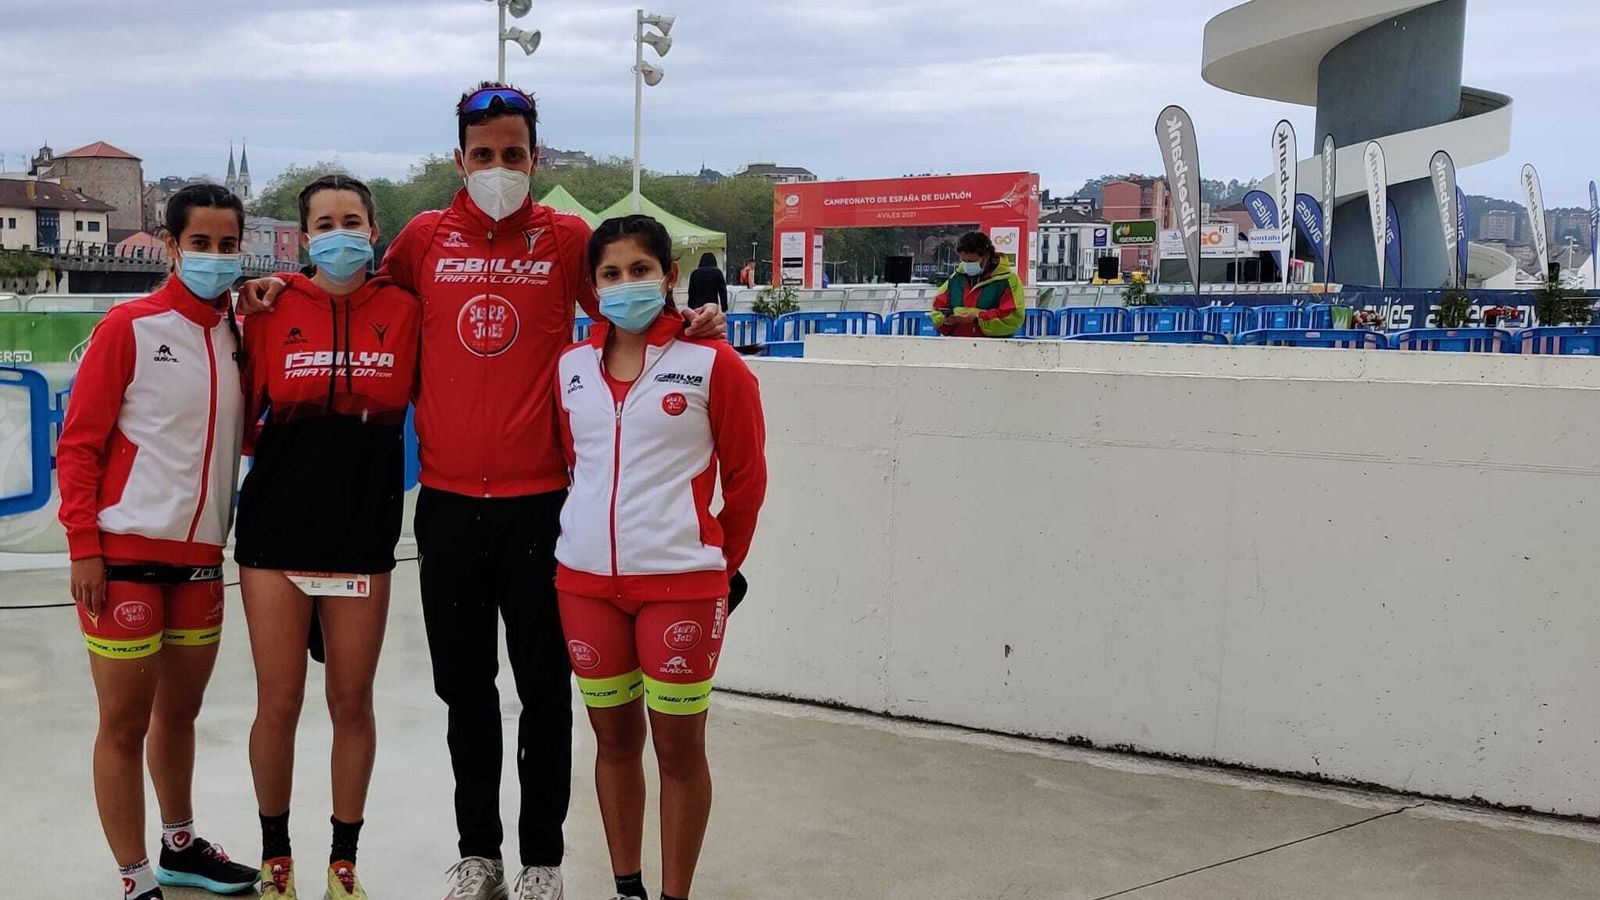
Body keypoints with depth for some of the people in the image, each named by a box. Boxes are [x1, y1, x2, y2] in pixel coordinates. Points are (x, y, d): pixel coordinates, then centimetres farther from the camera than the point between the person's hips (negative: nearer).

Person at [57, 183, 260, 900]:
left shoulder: (237, 334, 8)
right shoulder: (129, 326, -6)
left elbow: (245, 430, 14)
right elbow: (79, 442, -7)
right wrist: (83, 545, -13)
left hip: (201, 555, 5)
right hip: (126, 551, -5)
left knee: (180, 711, 19)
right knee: (125, 722, 3)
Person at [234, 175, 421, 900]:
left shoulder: (403, 311, 0)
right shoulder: (272, 310, -1)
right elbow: (243, 415, 4)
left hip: (363, 538, 1)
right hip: (277, 534, 0)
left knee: (353, 703, 8)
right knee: (278, 705, 5)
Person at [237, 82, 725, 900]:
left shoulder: (566, 239, 0)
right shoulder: (425, 238, 5)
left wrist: (692, 326, -12)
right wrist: (284, 290, 4)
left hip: (539, 502, -2)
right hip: (447, 502, 2)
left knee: (544, 688, 8)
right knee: (463, 686, 13)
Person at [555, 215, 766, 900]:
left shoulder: (712, 363, -6)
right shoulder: (573, 367, 6)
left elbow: (746, 477, 1)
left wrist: (720, 566, 8)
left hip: (680, 584, -4)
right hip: (586, 580, 4)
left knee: (678, 746, 4)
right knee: (613, 738, 14)